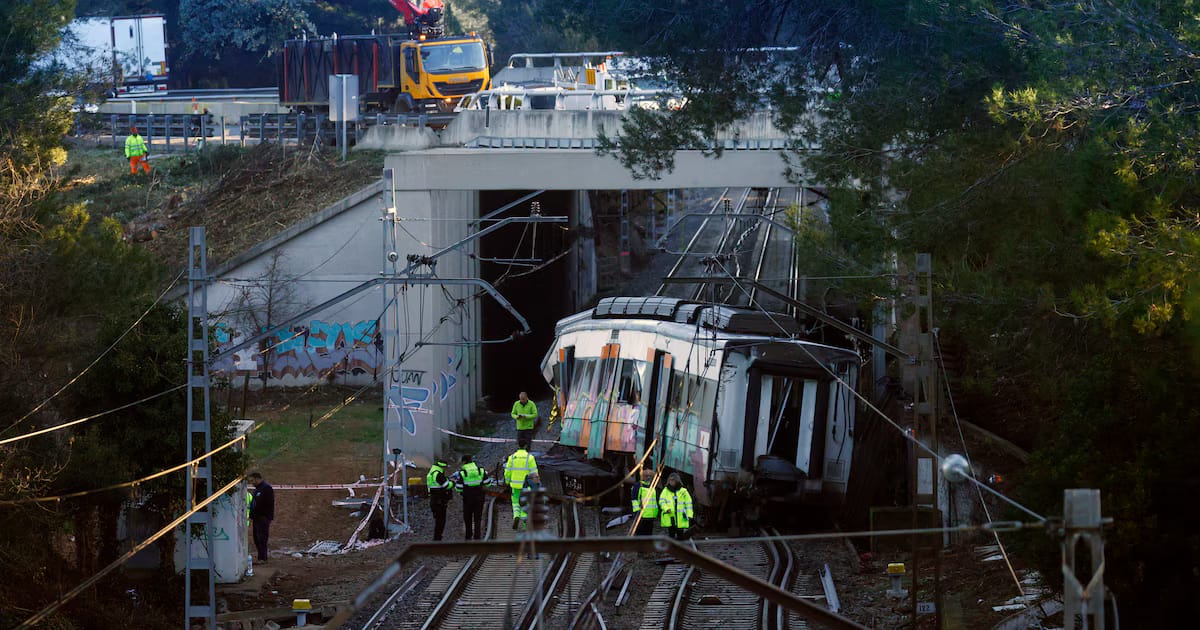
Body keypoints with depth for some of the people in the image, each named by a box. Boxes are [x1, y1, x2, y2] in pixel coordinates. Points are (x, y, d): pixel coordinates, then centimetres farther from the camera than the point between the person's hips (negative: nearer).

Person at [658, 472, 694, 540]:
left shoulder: (683, 491, 6)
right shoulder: (666, 491, 8)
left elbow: (688, 503, 7)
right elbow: (661, 501, 0)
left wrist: (689, 515, -3)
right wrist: (666, 509, -19)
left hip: (681, 519, 0)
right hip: (670, 518, 0)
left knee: (680, 536, 2)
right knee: (671, 535, 1)